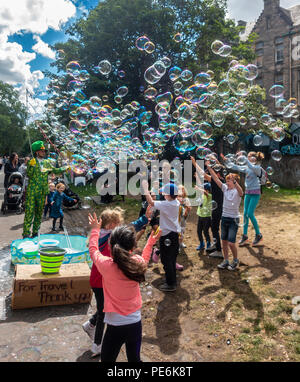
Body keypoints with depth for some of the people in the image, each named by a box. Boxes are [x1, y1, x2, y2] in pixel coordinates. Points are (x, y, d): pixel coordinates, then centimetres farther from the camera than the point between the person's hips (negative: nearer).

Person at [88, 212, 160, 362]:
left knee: (107, 359, 17)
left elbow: (93, 250, 1)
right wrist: (151, 242, 28)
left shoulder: (106, 265, -21)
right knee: (134, 358, 23)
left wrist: (95, 230, 15)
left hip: (115, 325, -3)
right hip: (135, 322, 4)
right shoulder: (138, 262, -13)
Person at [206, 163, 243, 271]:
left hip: (233, 219, -6)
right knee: (224, 241, 11)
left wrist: (234, 181, -52)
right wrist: (209, 167, -11)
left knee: (231, 243, -5)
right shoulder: (225, 188, 3)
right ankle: (225, 261, 25)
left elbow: (241, 192, -37)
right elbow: (216, 179, -3)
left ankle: (235, 261, 17)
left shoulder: (237, 191, -12)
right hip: (224, 218, 6)